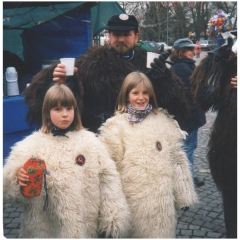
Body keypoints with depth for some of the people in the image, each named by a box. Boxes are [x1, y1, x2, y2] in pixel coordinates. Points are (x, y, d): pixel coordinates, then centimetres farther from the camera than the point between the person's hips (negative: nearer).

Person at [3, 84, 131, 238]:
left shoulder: (90, 141, 0)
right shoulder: (32, 145, -3)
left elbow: (108, 178, 0)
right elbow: (8, 190, -4)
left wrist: (115, 221, -4)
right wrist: (18, 177, -26)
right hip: (45, 229, 0)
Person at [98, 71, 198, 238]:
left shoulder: (163, 121, 4)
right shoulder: (116, 126, -5)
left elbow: (177, 158, 6)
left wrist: (183, 194, 6)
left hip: (161, 199, 3)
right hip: (132, 200, -2)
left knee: (161, 232, 15)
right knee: (135, 233, 11)